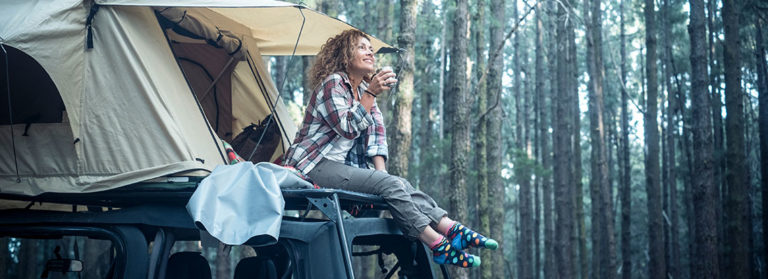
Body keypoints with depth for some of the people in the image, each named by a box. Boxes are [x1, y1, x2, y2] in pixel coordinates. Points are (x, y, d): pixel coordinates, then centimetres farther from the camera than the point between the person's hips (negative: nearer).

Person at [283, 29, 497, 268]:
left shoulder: (364, 89, 17)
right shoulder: (333, 82, -7)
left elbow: (376, 132, 10)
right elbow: (348, 128, -21)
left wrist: (381, 171, -2)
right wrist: (371, 94, -26)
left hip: (344, 166, 8)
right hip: (317, 166, -8)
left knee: (402, 185, -15)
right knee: (390, 185, -24)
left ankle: (451, 229, -25)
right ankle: (439, 245, -28)